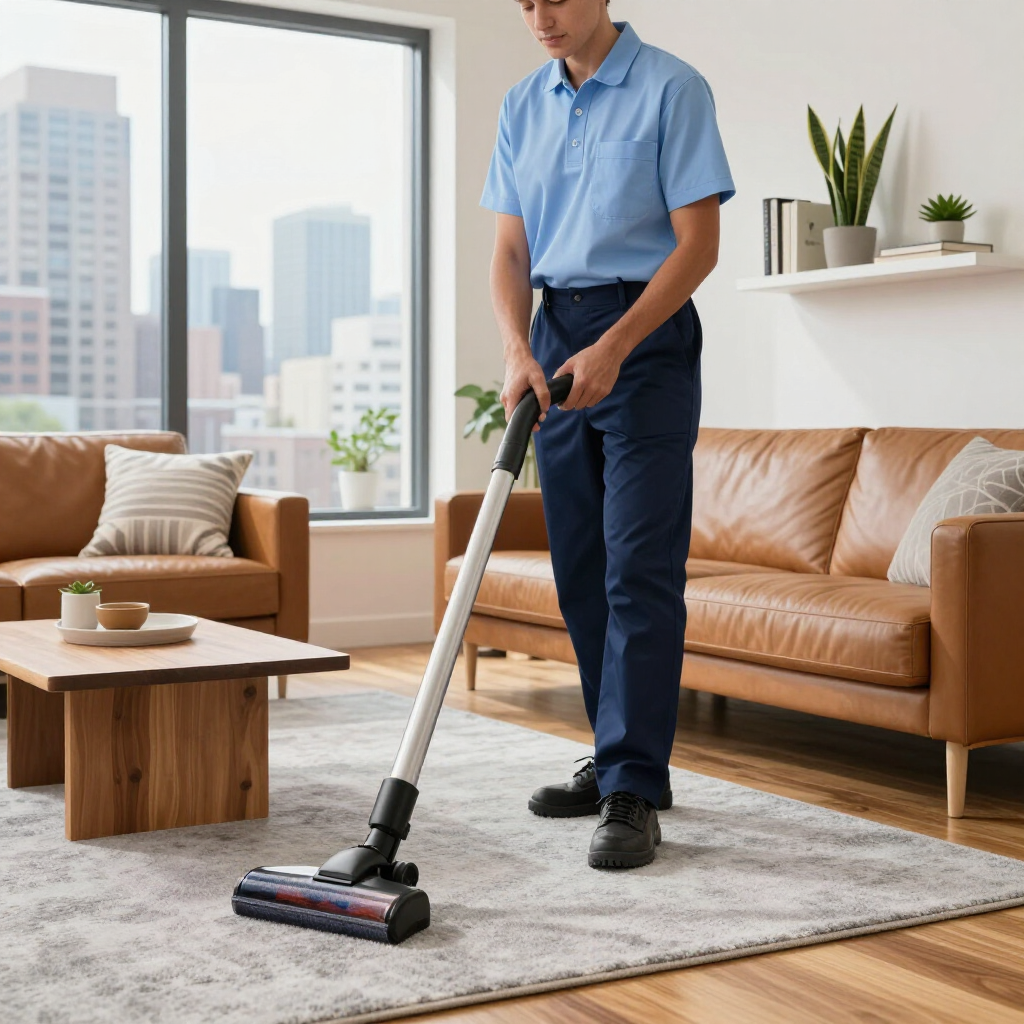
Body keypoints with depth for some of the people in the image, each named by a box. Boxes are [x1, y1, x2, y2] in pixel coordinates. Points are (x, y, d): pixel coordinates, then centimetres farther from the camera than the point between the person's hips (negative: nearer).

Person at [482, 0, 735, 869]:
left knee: (639, 568, -11)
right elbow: (511, 250, 8)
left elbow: (698, 243, -11)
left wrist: (612, 349, -19)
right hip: (556, 343, 6)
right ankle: (618, 759, 20)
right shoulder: (524, 106, 12)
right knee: (580, 569, 8)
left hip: (645, 337, -6)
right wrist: (518, 352, -10)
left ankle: (635, 794, -10)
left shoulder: (670, 89, -6)